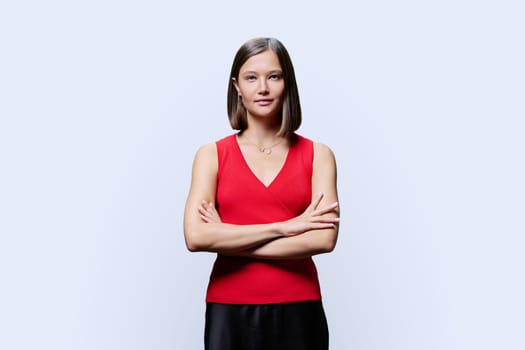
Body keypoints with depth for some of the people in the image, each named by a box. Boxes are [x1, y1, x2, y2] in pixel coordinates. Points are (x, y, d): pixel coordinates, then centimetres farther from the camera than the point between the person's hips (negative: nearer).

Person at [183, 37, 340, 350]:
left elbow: (324, 238, -12)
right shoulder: (212, 155, 1)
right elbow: (196, 237, -12)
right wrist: (282, 227, -14)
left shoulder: (317, 155, 1)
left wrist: (228, 239, -12)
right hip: (230, 312, 0)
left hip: (297, 311, 0)